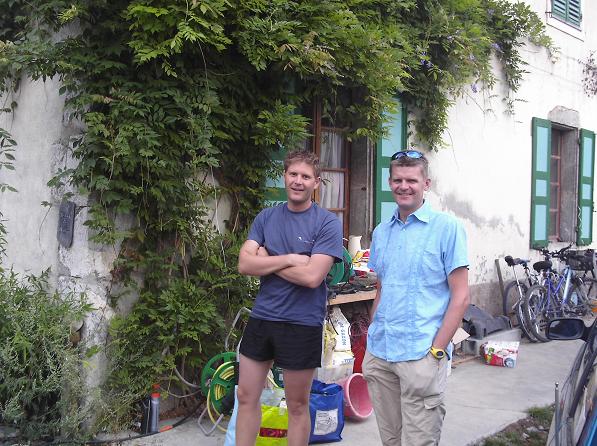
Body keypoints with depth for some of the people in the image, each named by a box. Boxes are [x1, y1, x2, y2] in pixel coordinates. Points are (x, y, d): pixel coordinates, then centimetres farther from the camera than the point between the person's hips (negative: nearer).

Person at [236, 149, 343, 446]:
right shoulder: (266, 217, 6)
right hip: (261, 318, 5)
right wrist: (289, 259, -16)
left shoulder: (327, 223, -9)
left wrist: (267, 260, -10)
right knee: (246, 397, 12)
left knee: (297, 406, 9)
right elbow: (244, 264, -6)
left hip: (302, 324, -4)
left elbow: (311, 276, -20)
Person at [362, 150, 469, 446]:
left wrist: (436, 351, -13)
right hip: (379, 353, 5)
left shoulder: (446, 227, -5)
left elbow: (460, 296, -7)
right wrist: (371, 345, 12)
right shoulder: (381, 232, 12)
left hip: (421, 356, -5)